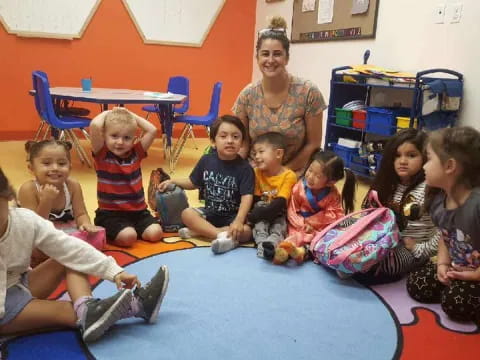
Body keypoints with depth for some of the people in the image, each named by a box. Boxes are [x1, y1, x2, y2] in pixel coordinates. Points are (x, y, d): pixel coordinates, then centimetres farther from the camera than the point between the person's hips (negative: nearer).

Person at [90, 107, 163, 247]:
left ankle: (131, 228, 13)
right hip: (110, 213, -4)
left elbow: (152, 130, -6)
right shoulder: (102, 154, -8)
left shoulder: (136, 153, 2)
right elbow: (95, 126, -24)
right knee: (127, 237, -27)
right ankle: (107, 233, 4)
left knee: (155, 233, -15)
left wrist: (130, 115, 2)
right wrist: (107, 113, -4)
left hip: (138, 211, 4)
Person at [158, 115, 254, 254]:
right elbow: (192, 183, 13)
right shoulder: (206, 160, -2)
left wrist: (239, 221, -37)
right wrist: (173, 181, -1)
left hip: (232, 216, -3)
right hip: (210, 212, 4)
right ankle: (222, 235, -32)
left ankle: (199, 230, -26)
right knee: (186, 214, -21)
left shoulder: (244, 168, -15)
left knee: (245, 232, -30)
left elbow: (247, 197, -23)